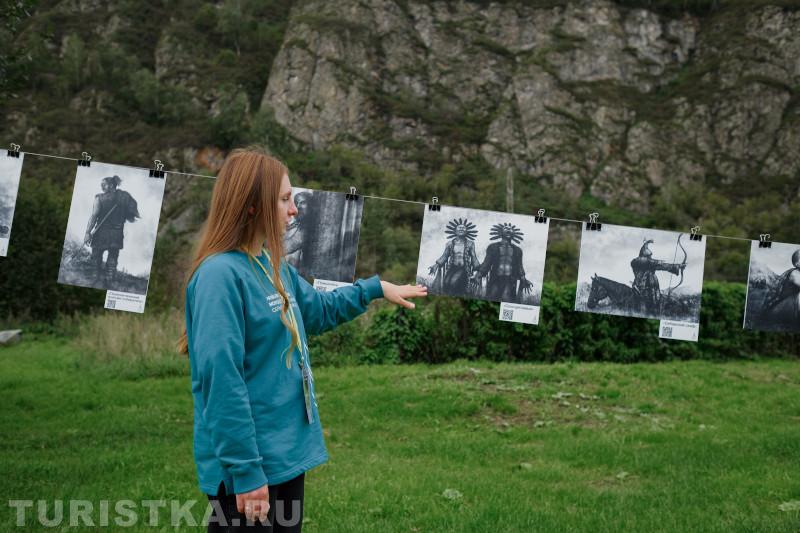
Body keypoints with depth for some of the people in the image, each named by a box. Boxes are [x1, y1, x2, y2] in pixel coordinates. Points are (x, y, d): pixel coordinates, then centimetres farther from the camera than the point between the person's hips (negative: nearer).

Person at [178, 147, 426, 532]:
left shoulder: (274, 266, 8)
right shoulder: (220, 274, -21)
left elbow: (318, 310, 27)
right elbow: (221, 381, -24)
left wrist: (376, 288, 24)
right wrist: (245, 470, -24)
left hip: (286, 451, 9)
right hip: (249, 464, -9)